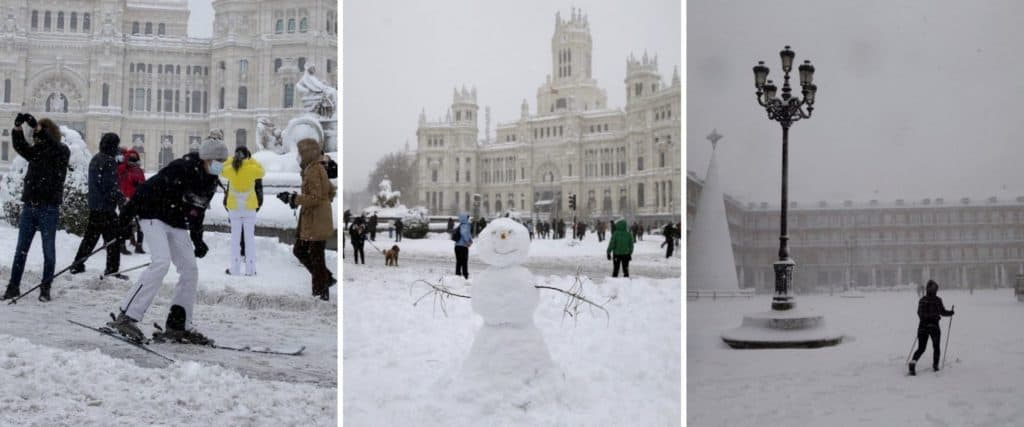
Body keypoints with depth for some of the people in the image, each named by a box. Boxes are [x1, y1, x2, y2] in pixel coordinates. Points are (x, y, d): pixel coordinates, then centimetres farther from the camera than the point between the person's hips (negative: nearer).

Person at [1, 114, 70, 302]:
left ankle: (45, 288, 10)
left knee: (48, 250, 2)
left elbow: (53, 146, -22)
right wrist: (17, 128, -21)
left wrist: (38, 128, -33)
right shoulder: (36, 151, 11)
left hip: (49, 207, -5)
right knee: (21, 249, 7)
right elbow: (20, 146, -4)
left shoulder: (62, 151, -2)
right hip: (29, 205, 5)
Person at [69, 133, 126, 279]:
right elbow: (113, 186, -19)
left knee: (90, 236, 17)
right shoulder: (109, 161, -15)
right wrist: (122, 201, -14)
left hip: (93, 206, 9)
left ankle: (77, 265, 20)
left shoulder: (95, 159, 15)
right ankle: (112, 270, -4)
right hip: (106, 207, -9)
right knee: (114, 239, -3)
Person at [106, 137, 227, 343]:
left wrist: (198, 240, 18)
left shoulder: (210, 183, 5)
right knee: (161, 262, -25)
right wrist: (127, 215, -20)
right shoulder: (181, 169, -21)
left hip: (177, 226, 8)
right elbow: (148, 188, -20)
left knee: (190, 270, 1)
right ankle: (126, 316, -24)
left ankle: (178, 324, 9)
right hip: (154, 217, -8)